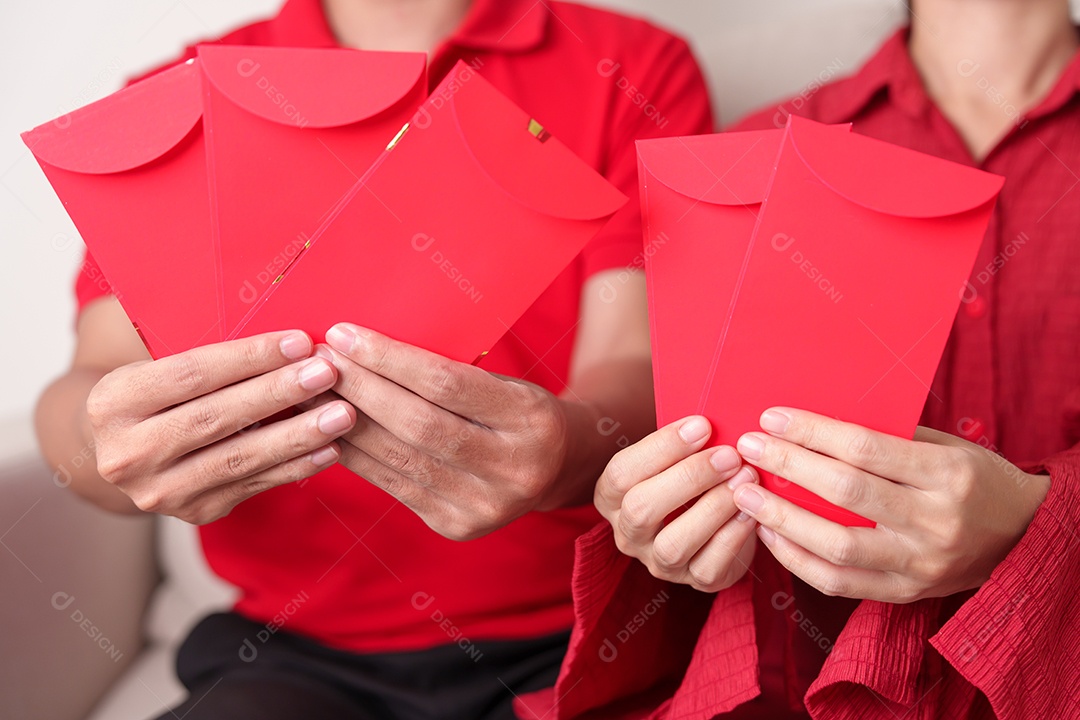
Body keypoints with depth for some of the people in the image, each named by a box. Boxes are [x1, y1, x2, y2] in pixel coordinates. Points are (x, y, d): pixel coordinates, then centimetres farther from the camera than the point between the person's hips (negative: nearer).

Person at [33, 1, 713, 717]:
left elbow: (645, 380, -9)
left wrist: (564, 456, -31)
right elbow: (91, 387, -5)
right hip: (296, 652, 2)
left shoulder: (638, 67, 4)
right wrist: (115, 443, -28)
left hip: (571, 643, -1)